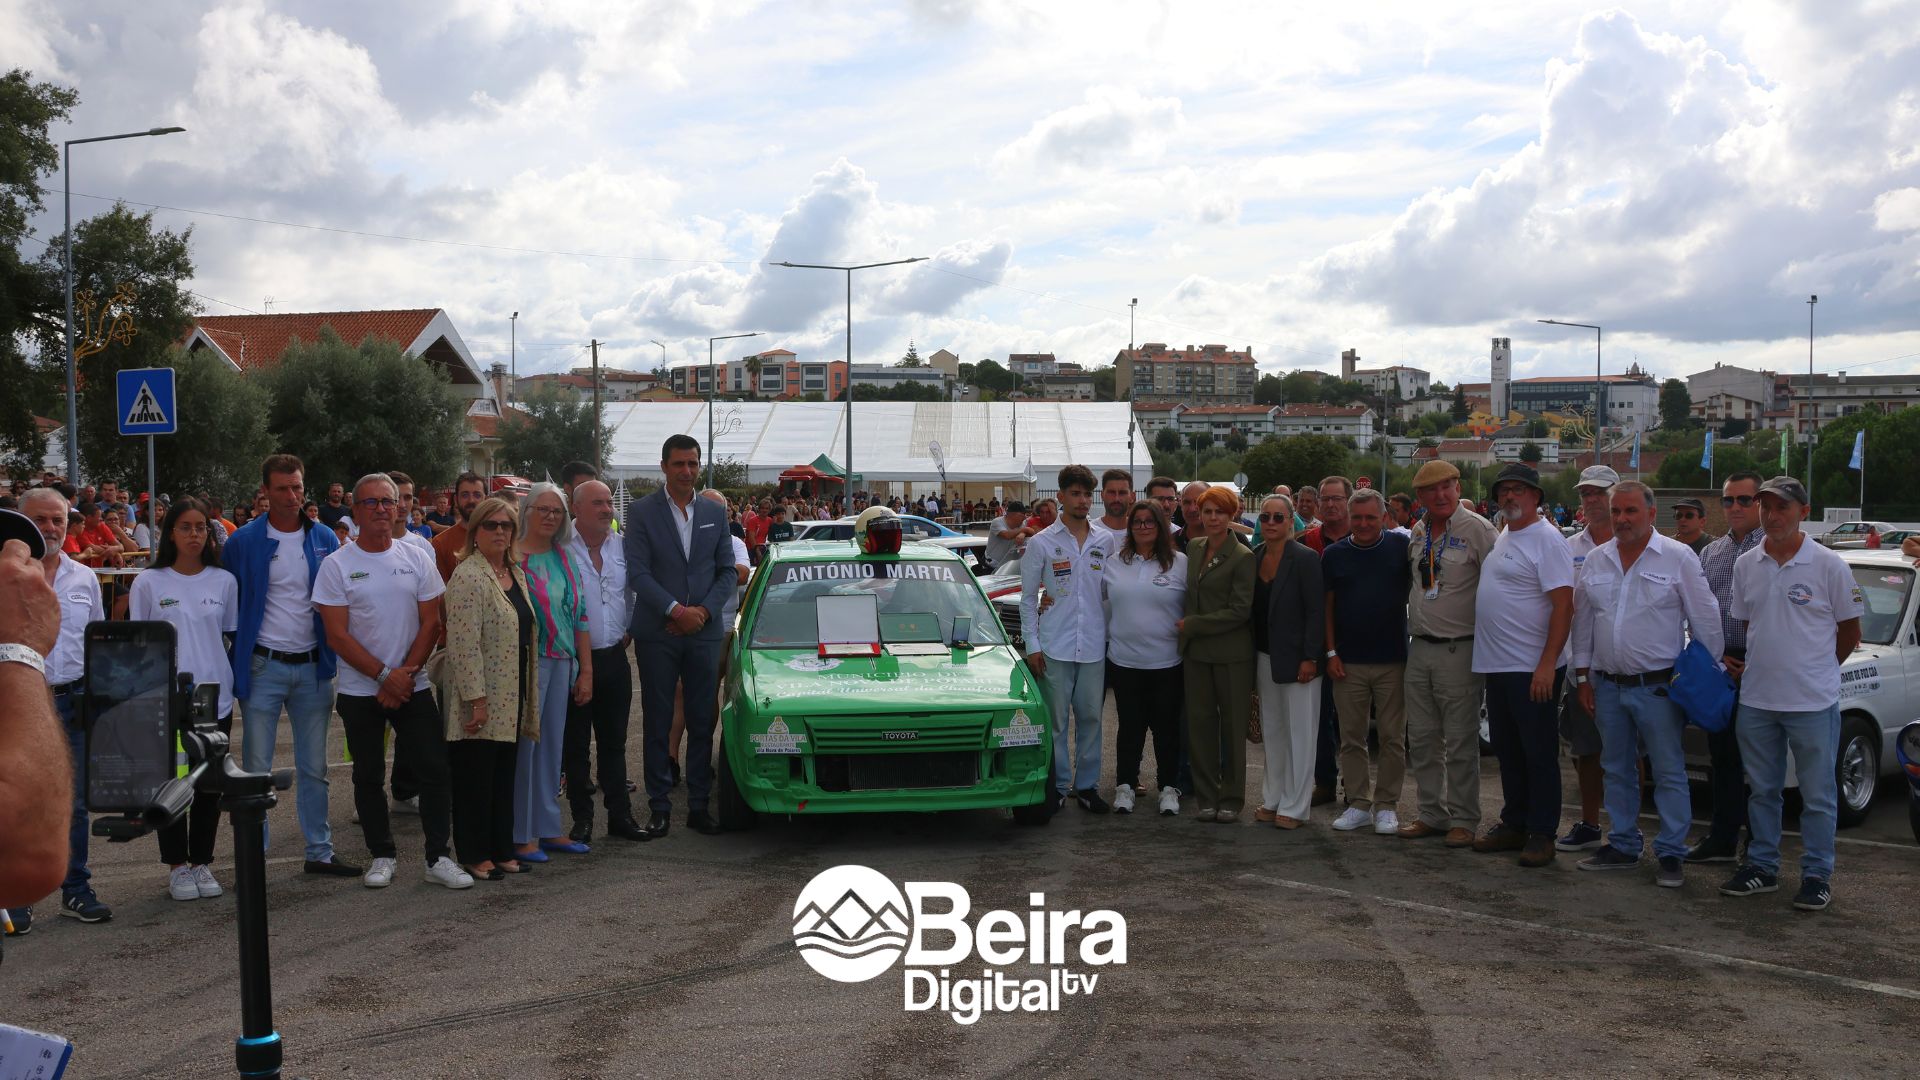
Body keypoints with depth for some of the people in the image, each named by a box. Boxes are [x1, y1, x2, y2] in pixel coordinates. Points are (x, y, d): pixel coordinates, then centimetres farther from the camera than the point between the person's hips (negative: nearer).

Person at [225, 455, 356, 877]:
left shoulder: (324, 539, 6)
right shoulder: (243, 542, -3)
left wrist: (334, 659, 5)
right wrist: (235, 661, -3)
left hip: (312, 667, 3)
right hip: (263, 667, -3)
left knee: (313, 767, 10)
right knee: (256, 767, 0)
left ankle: (320, 852, 18)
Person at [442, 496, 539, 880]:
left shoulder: (517, 574, 13)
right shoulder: (468, 576, -15)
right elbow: (464, 645, -20)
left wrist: (529, 699, 18)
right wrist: (476, 700, -22)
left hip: (509, 701, 8)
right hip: (480, 703, -8)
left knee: (504, 774, 13)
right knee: (475, 778, 2)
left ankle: (502, 850, 22)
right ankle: (474, 856, 11)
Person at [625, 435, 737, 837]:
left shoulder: (715, 514, 9)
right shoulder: (642, 513, -2)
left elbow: (728, 571, 8)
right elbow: (638, 572, -8)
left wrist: (704, 611, -7)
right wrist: (675, 610, -17)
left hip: (703, 633, 3)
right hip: (657, 634, -3)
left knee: (703, 722, 5)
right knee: (657, 723, 3)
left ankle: (699, 805, 13)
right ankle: (659, 807, 10)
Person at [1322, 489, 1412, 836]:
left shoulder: (1401, 546, -1)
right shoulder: (1334, 554, 4)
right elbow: (1327, 606, 7)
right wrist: (1331, 653, 0)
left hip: (1393, 660, -1)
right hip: (1348, 662, 1)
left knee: (1393, 738, 4)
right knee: (1351, 738, 7)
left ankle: (1386, 804, 14)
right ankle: (1358, 803, 17)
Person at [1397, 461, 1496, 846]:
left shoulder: (1478, 530, -10)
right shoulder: (1417, 533, 12)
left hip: (1459, 651, -7)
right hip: (1419, 648, 7)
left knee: (1460, 741, 0)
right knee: (1422, 738, 11)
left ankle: (1463, 819, 10)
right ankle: (1432, 814, 22)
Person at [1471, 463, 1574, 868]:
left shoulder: (1547, 541, -12)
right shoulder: (1500, 538, 15)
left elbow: (1563, 605, -18)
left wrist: (1547, 664, -23)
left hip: (1532, 669, -9)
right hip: (1497, 666, 9)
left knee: (1539, 754, 0)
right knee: (1508, 751, 16)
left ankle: (1541, 834, 7)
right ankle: (1514, 824, 26)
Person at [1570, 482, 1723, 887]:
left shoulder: (1678, 558, -5)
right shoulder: (1596, 561, 8)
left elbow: (1705, 623, -2)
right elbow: (1583, 622, 14)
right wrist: (1583, 676, 11)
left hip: (1658, 686, -5)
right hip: (1608, 685, 5)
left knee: (1669, 772, 0)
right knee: (1617, 770, 13)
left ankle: (1671, 854, 7)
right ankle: (1623, 845, 24)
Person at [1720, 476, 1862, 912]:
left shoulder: (1829, 566, -7)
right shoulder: (1746, 565, 6)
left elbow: (1849, 633, 0)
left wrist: (1814, 671, 3)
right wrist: (1737, 661, 3)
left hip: (1813, 701, -4)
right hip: (1756, 700, 4)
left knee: (1817, 795, 5)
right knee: (1762, 790, 14)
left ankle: (1817, 876, 14)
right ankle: (1761, 867, 25)